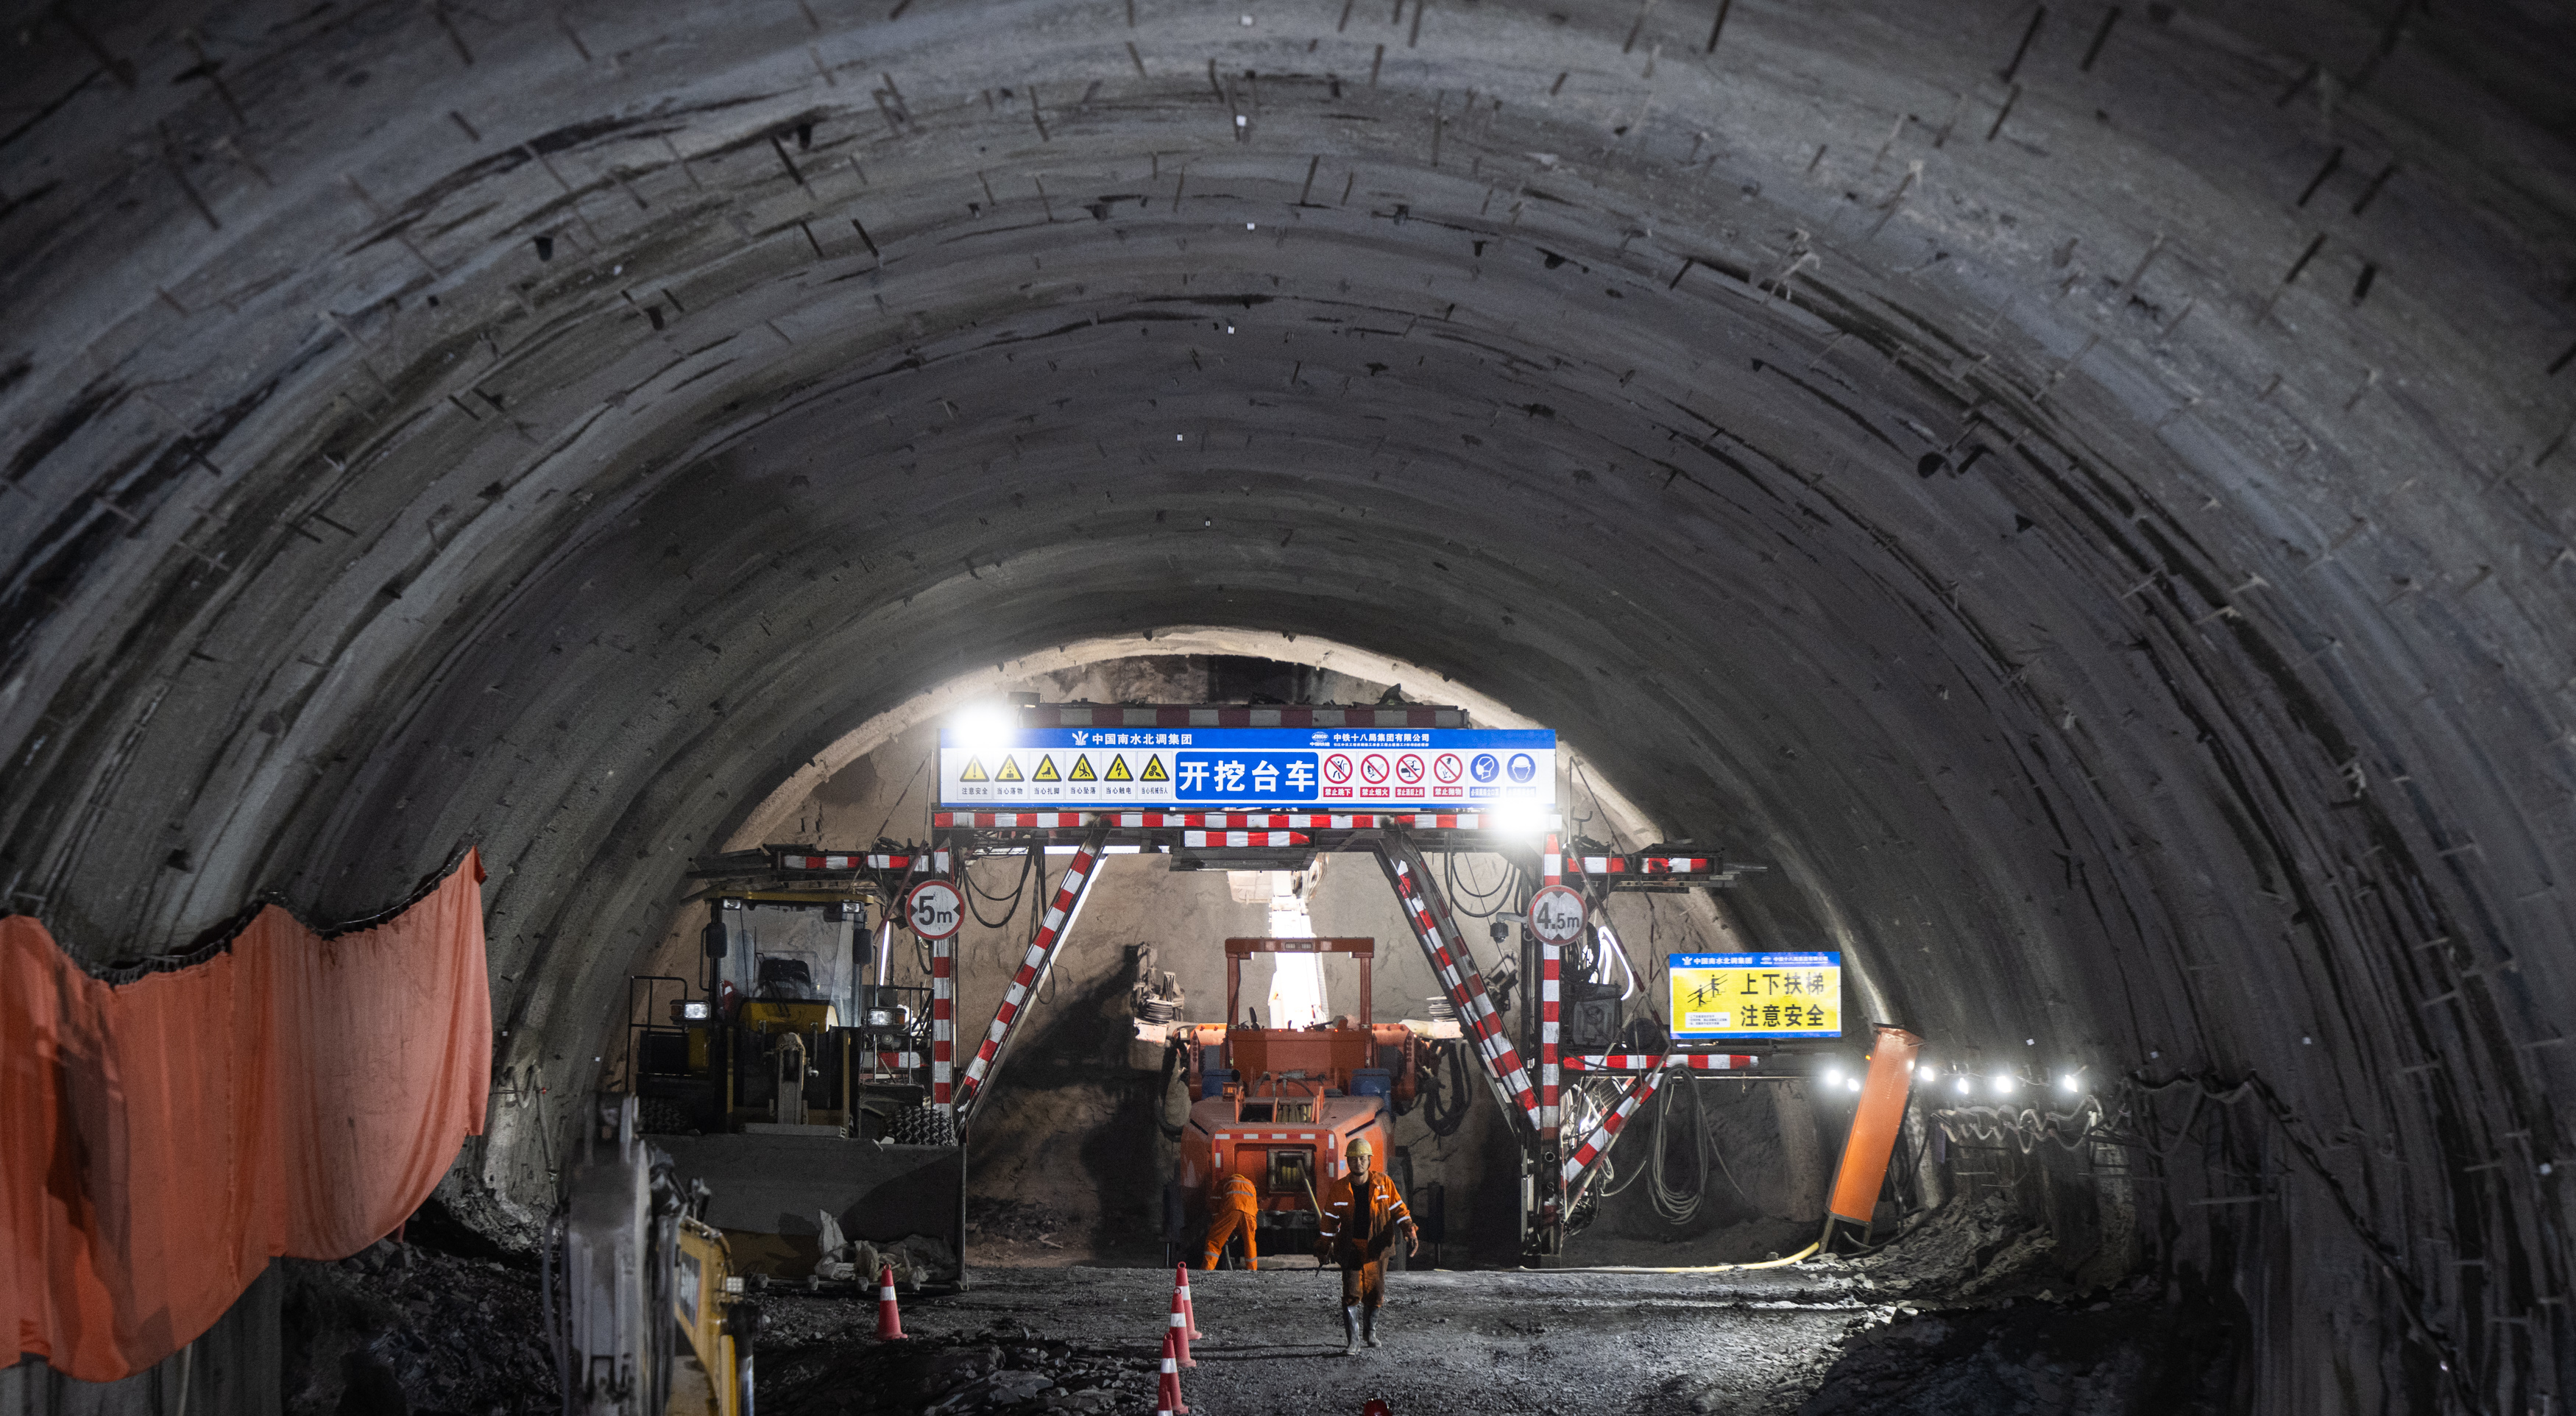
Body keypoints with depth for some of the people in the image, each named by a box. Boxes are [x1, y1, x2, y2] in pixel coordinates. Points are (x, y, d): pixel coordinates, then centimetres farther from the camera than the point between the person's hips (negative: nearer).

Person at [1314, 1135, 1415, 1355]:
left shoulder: (1383, 1183, -1)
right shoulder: (1340, 1189, 0)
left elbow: (1398, 1209, 5)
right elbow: (1330, 1219, 9)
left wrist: (1410, 1232, -5)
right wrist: (1323, 1247, 12)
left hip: (1376, 1247, 1)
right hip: (1351, 1247, -1)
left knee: (1375, 1293, 8)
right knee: (1351, 1293, -12)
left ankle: (1371, 1330, 34)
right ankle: (1353, 1341, -10)